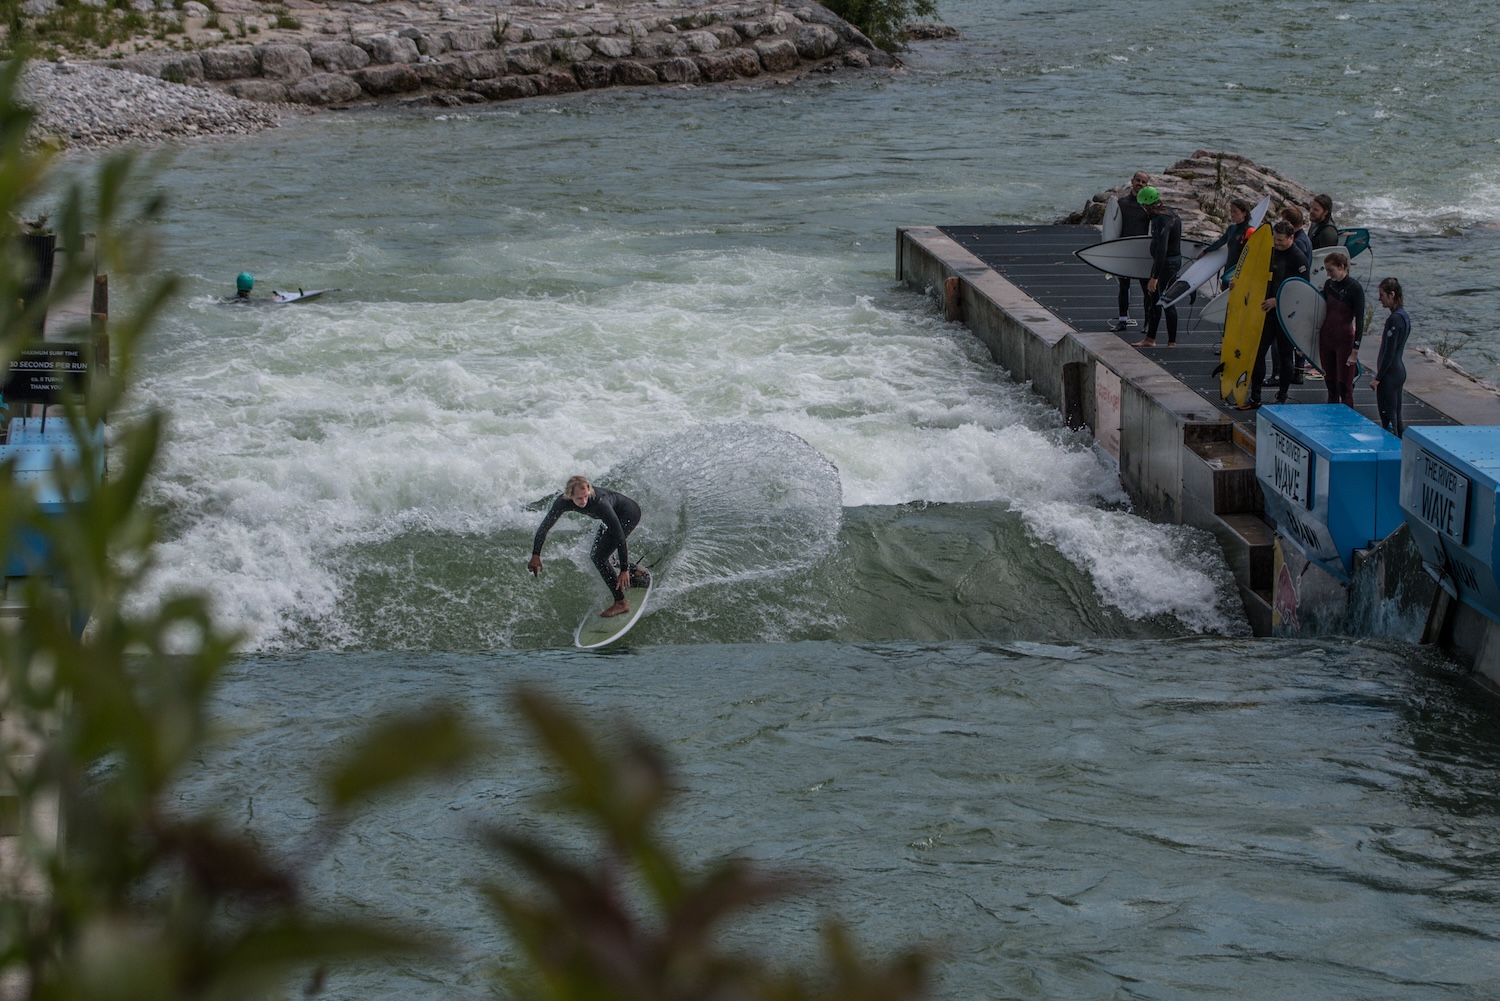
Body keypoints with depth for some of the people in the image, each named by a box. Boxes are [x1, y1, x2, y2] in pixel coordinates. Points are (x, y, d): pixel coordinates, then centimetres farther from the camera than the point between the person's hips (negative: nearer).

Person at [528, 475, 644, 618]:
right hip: (615, 514, 8)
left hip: (628, 514, -8)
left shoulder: (599, 502, -41)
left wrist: (624, 570, -37)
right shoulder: (563, 502, -25)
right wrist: (536, 555, -17)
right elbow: (544, 527, -11)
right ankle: (633, 572, 44)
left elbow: (619, 535, -37)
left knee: (599, 558, -16)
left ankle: (621, 603, -5)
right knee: (595, 555, 22)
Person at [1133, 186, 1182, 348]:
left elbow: (1161, 250, -30)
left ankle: (1172, 342, 5)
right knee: (1153, 299, 15)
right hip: (1174, 260, 11)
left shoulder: (1162, 220, -25)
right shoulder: (1170, 213, 6)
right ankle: (1150, 338, 22)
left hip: (1167, 263, -11)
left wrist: (1154, 277, -29)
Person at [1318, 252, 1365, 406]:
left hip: (1345, 339, -6)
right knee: (1330, 383, 12)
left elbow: (1359, 320, -15)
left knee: (1344, 386, -3)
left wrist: (1355, 351, -19)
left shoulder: (1355, 288, -14)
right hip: (1326, 337, 6)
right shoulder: (1329, 285, 5)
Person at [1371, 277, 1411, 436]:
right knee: (1396, 417, 15)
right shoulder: (1404, 316, 11)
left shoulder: (1394, 319, -19)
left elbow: (1389, 353, -20)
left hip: (1390, 373, -10)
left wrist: (1377, 378, -15)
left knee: (1388, 418, -5)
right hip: (1400, 371, 10)